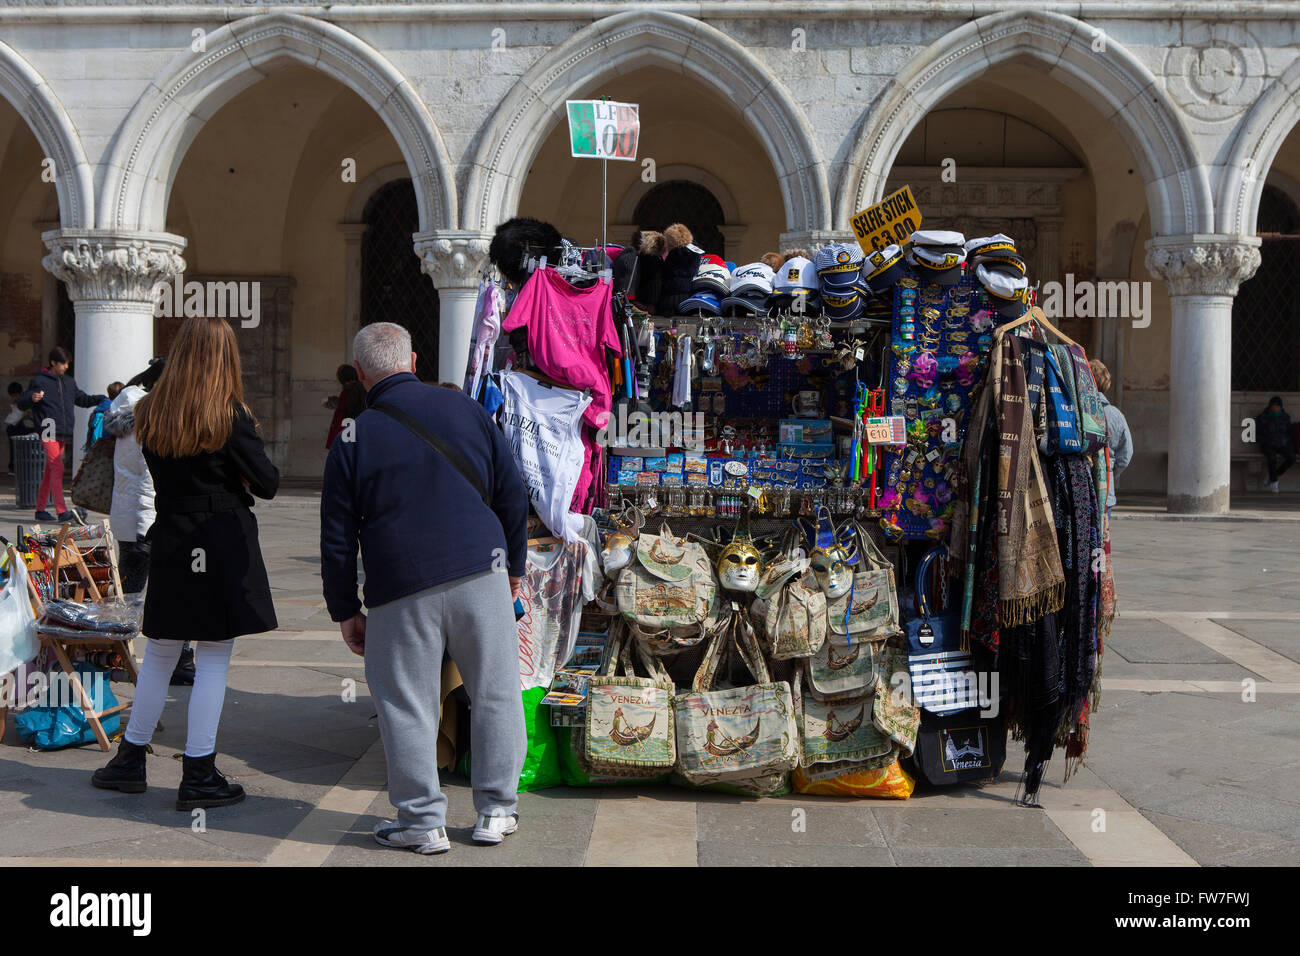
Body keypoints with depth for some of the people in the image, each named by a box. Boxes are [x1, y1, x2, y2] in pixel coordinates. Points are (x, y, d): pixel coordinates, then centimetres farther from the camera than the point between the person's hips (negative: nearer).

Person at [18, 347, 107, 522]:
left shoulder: (69, 382, 17)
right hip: (49, 433, -6)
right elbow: (21, 404, 1)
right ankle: (62, 511, -19)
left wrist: (101, 399, 13)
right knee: (57, 468, -16)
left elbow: (83, 399, 27)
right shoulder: (39, 381, -1)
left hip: (64, 434, 6)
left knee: (50, 471, 10)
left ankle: (40, 509, 17)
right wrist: (32, 398, -21)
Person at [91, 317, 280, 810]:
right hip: (224, 545, -5)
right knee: (213, 659, 2)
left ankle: (130, 759, 26)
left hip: (170, 543, 5)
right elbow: (267, 483, -8)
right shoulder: (230, 416, -13)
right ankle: (198, 776, 5)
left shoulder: (149, 413, 3)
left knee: (159, 654, 17)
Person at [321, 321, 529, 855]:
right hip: (481, 573, 2)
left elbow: (337, 539, 2)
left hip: (401, 592, -2)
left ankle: (423, 822, 14)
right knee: (495, 694, 12)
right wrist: (514, 565, 19)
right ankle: (497, 811, 17)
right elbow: (512, 493, 9)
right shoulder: (464, 409, 7)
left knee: (406, 706, 8)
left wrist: (344, 611, 12)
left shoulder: (353, 440, 2)